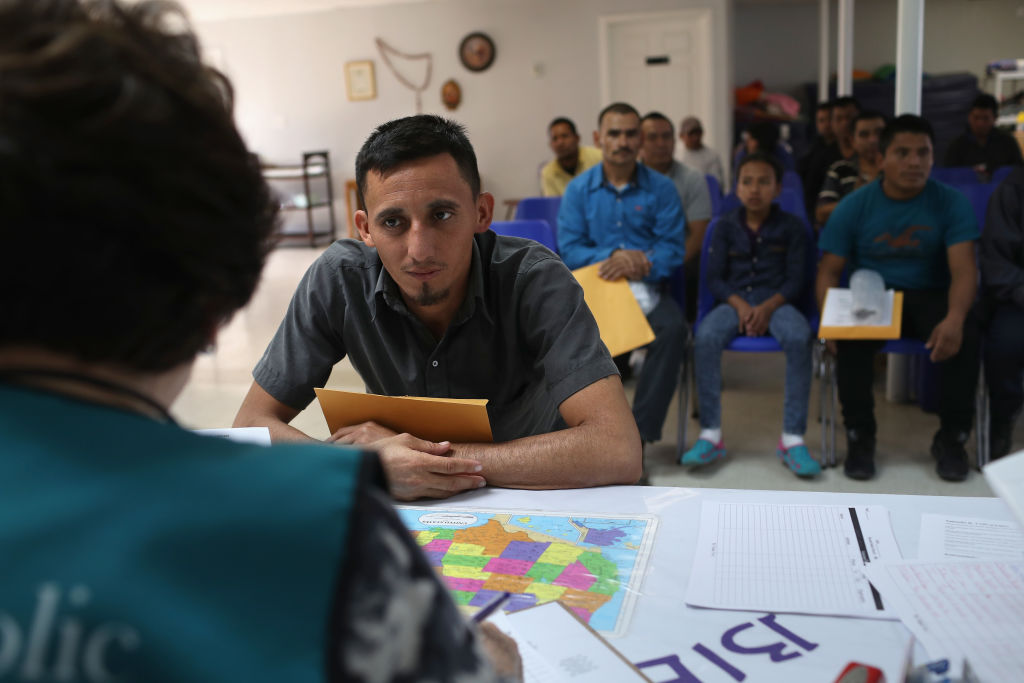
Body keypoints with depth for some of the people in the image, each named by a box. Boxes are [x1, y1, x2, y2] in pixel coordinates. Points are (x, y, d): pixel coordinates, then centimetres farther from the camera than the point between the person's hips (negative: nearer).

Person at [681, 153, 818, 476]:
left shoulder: (791, 226, 8)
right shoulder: (726, 226, 11)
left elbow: (795, 280, 2)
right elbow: (714, 277, 5)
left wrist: (767, 307, -16)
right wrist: (740, 305, -14)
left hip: (776, 301, -1)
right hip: (734, 301, 1)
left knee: (799, 338, -35)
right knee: (705, 337, -32)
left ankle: (792, 439, -27)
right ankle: (710, 435, -23)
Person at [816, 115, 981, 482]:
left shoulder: (951, 203, -4)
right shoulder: (853, 206, -3)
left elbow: (964, 270, -14)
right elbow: (828, 272, -5)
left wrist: (955, 316, -36)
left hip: (928, 296, 1)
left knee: (965, 333, -31)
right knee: (849, 337, -34)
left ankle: (952, 437, -11)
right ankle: (860, 434, -14)